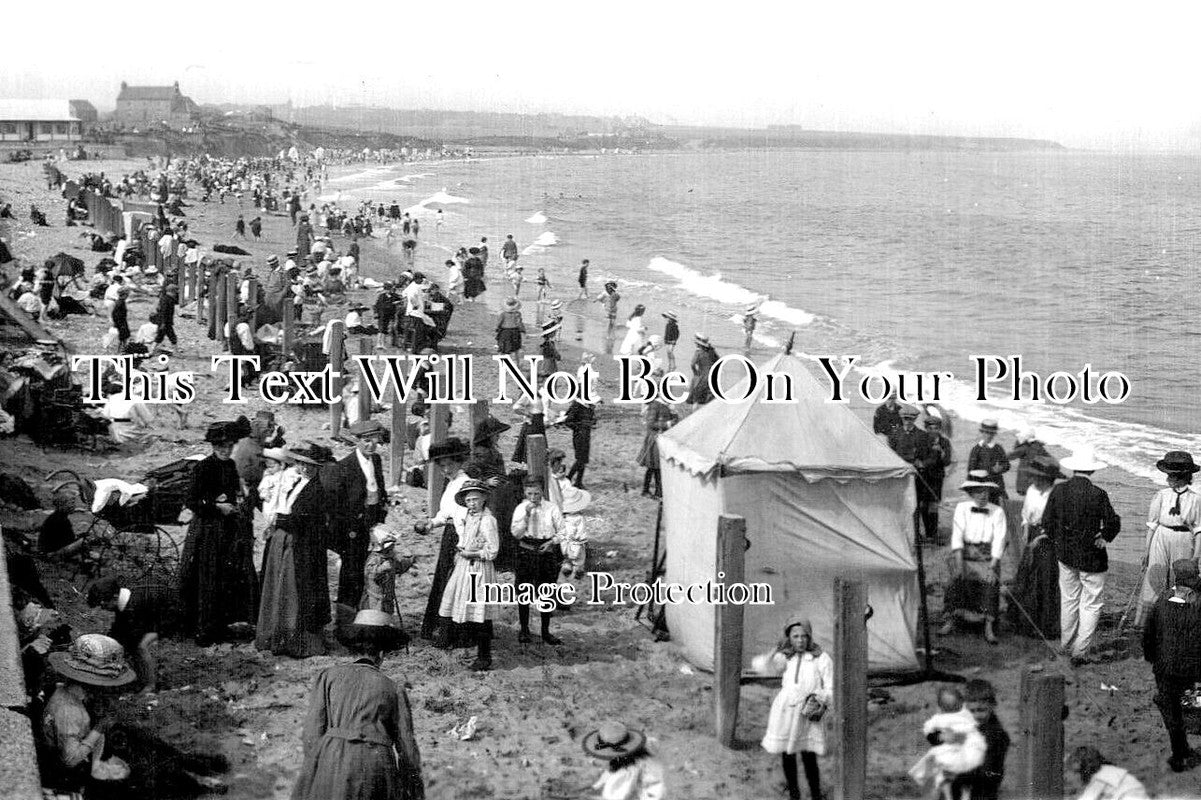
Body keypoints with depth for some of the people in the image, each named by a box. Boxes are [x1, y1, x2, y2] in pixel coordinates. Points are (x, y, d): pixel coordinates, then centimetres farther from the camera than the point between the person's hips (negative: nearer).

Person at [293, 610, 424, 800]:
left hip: (331, 757, 0)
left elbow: (311, 735, 7)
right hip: (376, 762, 0)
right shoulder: (393, 689, 15)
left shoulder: (328, 676, 14)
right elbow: (407, 747, 14)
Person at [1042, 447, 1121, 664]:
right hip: (1092, 557, -4)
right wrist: (1105, 537, 5)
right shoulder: (1098, 495, -18)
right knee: (1091, 605, 7)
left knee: (1068, 599, 21)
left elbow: (1047, 521, 0)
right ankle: (1080, 651, 5)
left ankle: (1067, 644, 34)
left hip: (1065, 554, 4)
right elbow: (1113, 523, -14)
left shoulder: (1059, 490, -7)